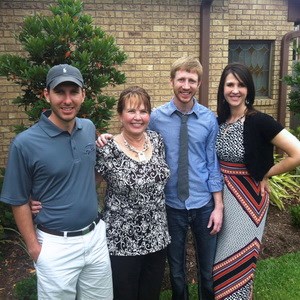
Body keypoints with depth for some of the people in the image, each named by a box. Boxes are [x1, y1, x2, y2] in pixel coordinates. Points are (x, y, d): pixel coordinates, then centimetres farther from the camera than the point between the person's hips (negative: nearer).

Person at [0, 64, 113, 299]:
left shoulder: (89, 128, -1)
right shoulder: (25, 143, -17)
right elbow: (19, 202, -10)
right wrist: (35, 248, -9)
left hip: (96, 236, 5)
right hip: (56, 245, -5)